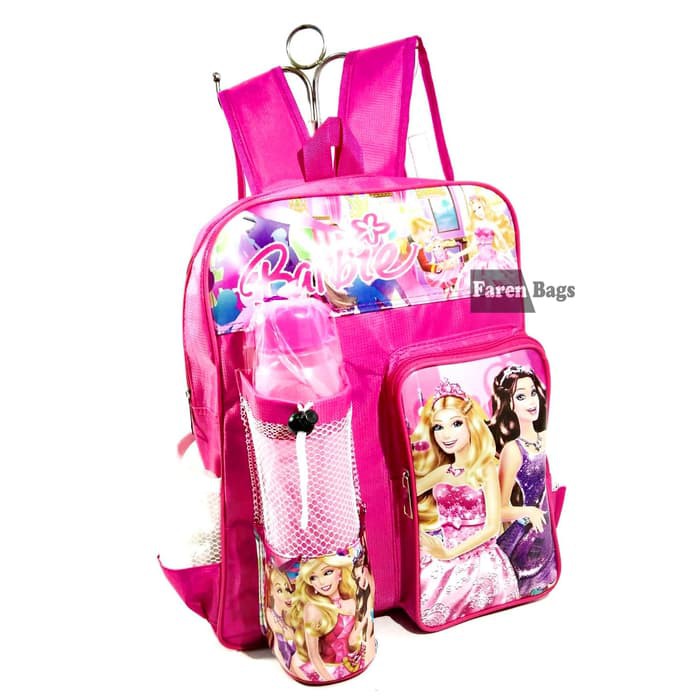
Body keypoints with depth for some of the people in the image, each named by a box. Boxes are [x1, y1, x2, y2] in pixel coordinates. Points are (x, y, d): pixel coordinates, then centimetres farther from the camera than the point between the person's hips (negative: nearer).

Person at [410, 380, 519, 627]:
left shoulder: (486, 469, -5)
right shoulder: (441, 471, 8)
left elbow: (492, 526, -10)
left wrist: (450, 553, -11)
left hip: (477, 556, -5)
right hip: (440, 552, 5)